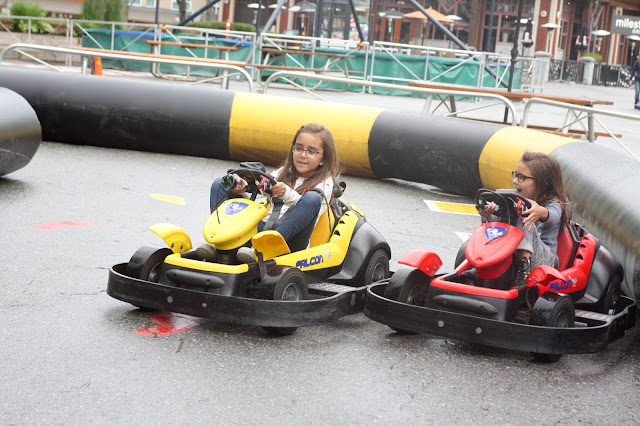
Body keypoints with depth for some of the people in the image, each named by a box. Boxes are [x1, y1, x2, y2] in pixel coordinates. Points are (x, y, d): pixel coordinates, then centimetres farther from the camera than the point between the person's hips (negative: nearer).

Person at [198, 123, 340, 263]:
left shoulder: (324, 183, 8)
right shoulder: (284, 173, 24)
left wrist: (287, 195, -28)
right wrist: (242, 188, -6)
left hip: (289, 237, -5)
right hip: (261, 226, 5)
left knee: (312, 198, -32)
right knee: (220, 184, 4)